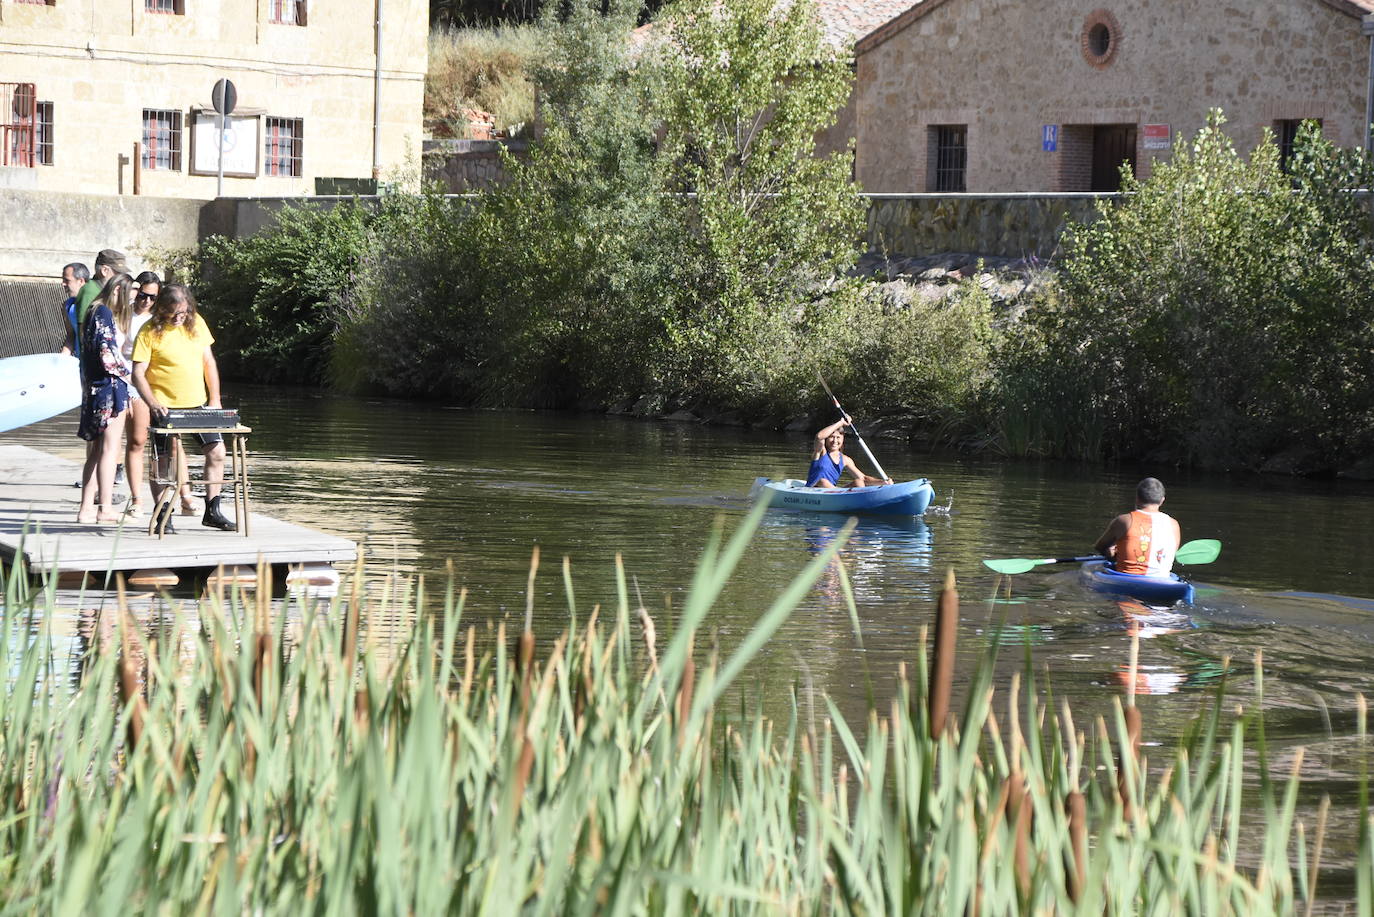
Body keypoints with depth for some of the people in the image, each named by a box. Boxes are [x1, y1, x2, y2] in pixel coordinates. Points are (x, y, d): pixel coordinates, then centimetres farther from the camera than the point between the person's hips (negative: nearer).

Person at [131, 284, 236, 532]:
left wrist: (215, 399, 6)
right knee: (162, 460, -2)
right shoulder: (150, 332, -10)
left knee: (217, 452, -1)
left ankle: (212, 512, 8)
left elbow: (209, 362, 11)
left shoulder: (196, 323, 4)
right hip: (165, 407, -4)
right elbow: (138, 374, -11)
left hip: (198, 404, 4)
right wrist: (153, 404, -24)